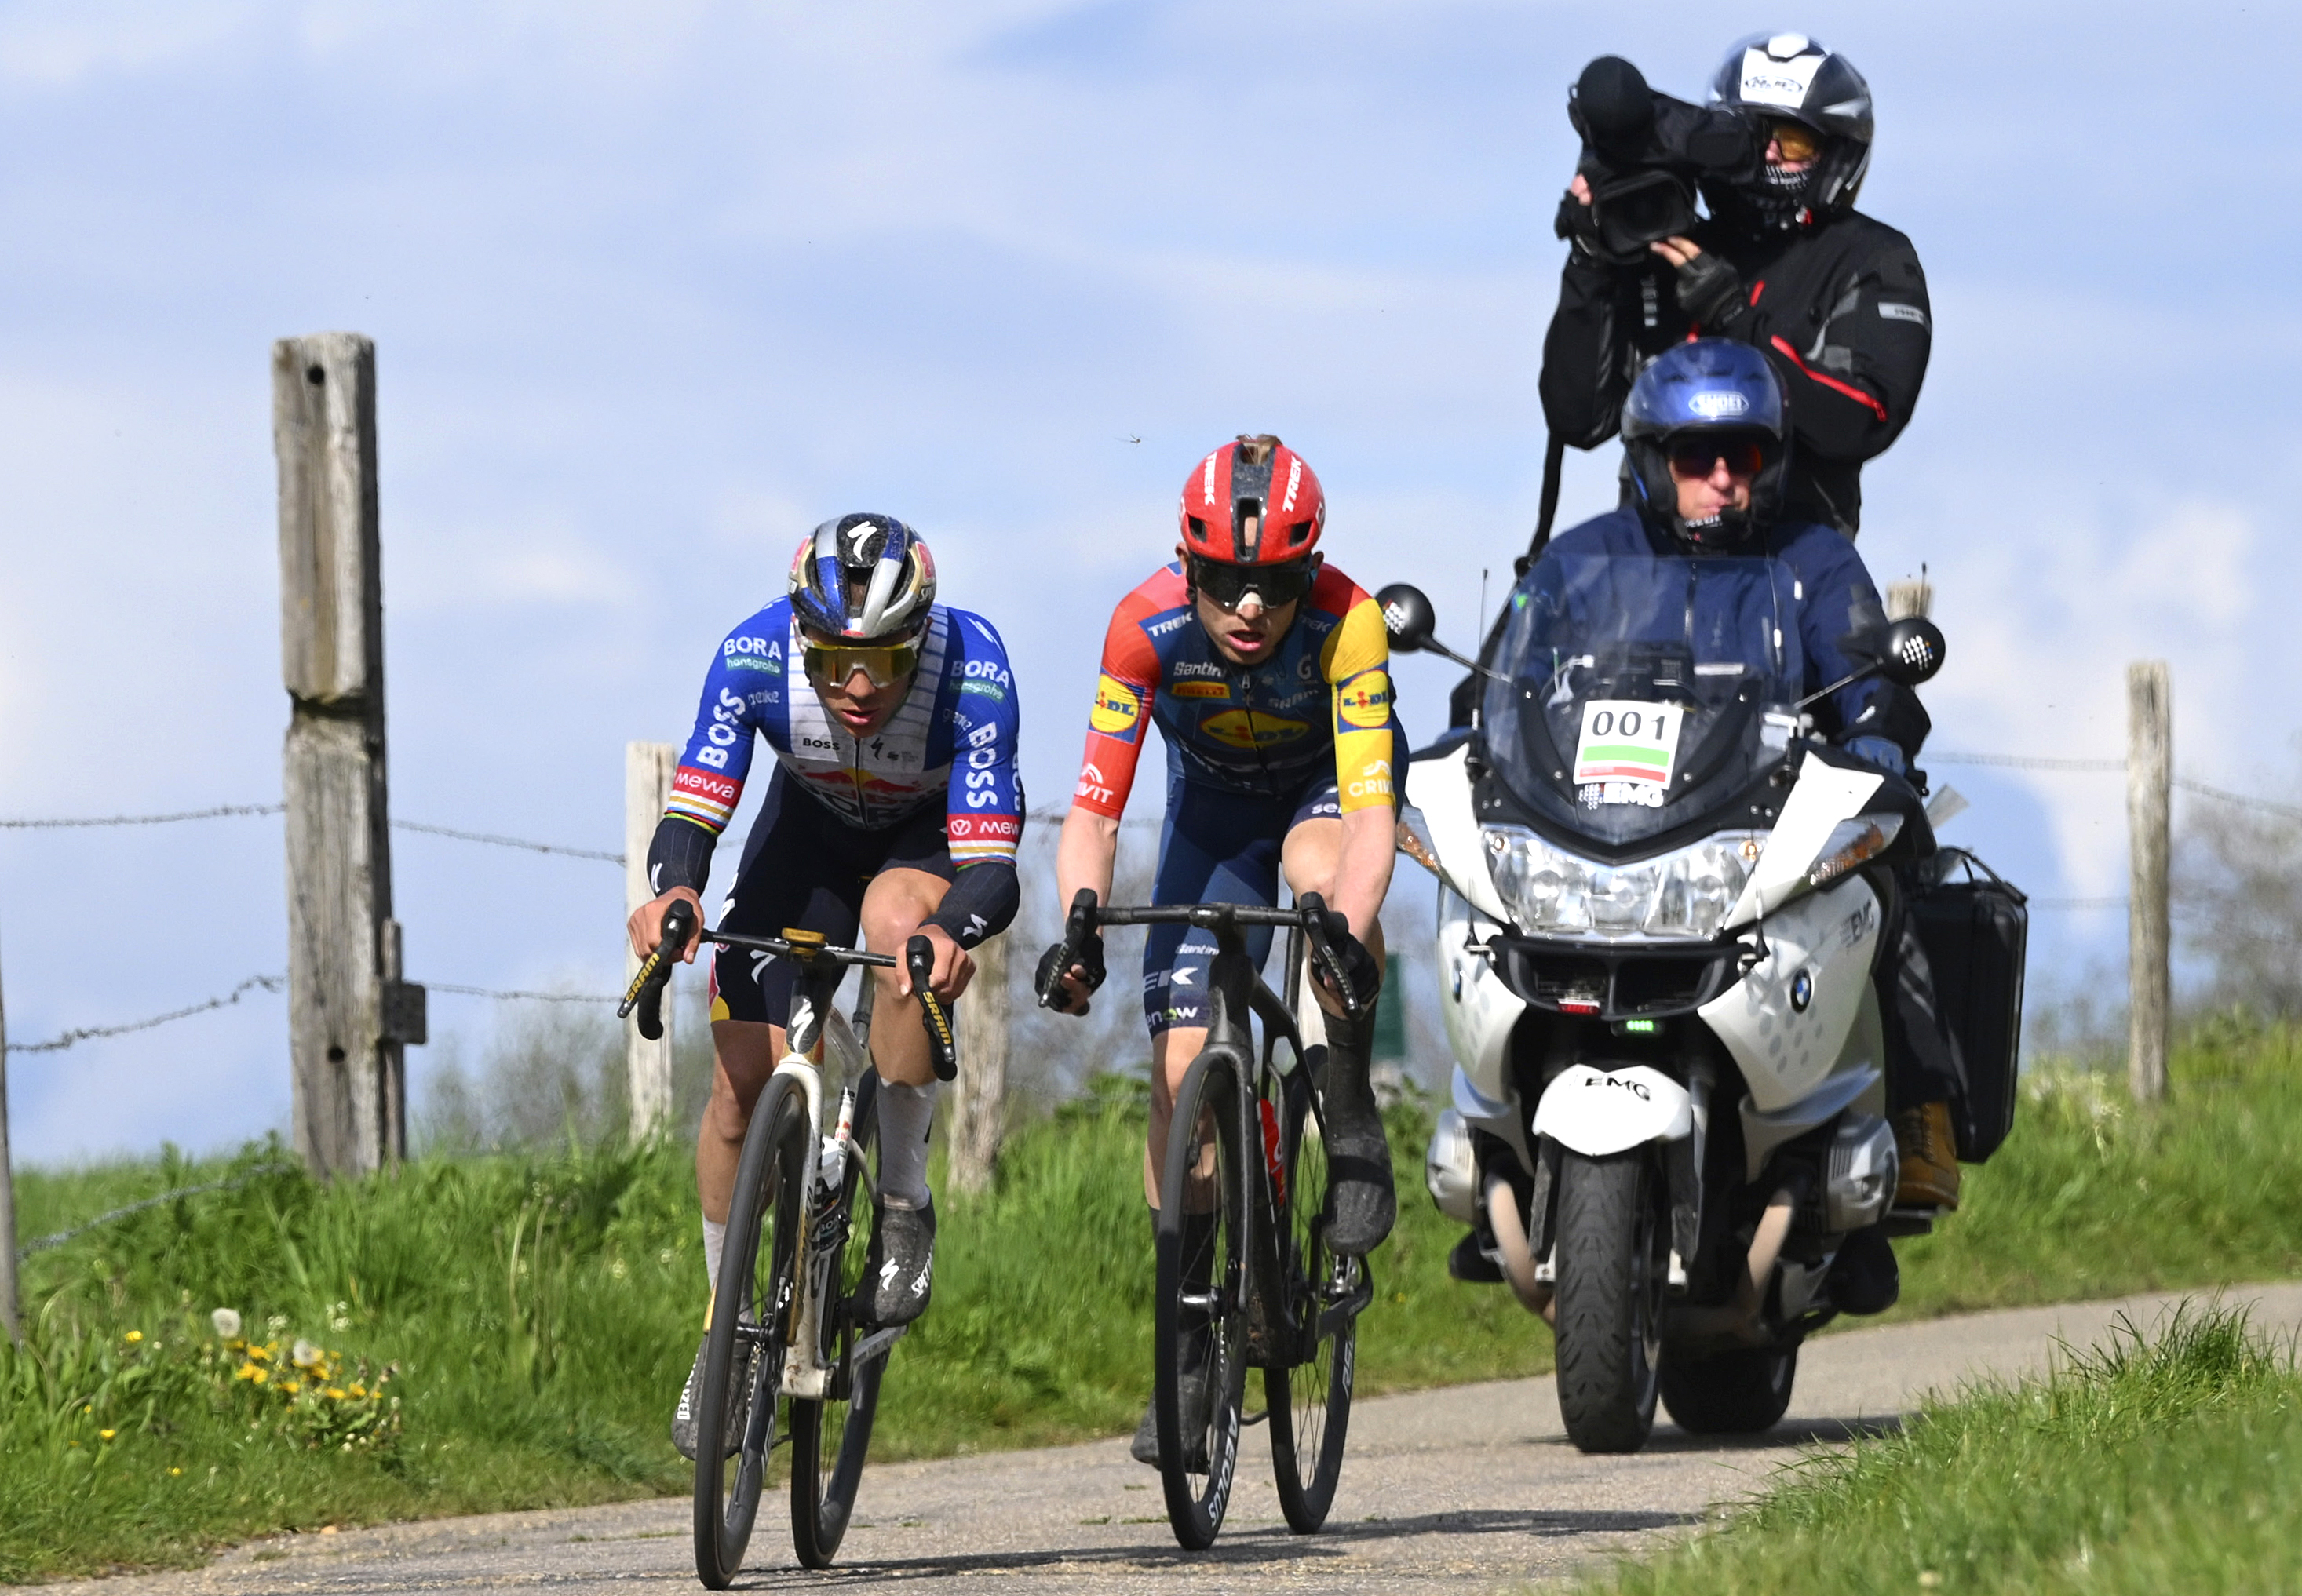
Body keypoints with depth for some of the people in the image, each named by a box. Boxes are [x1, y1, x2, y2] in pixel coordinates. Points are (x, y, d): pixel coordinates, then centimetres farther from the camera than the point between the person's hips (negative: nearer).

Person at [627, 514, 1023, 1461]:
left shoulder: (972, 672, -37)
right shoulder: (757, 659, -32)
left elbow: (991, 868, -40)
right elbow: (691, 814, -34)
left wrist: (952, 932, -62)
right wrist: (670, 892, -56)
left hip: (940, 833, -2)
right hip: (812, 824, 2)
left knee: (897, 920, -37)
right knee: (744, 1078, -9)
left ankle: (904, 1204, -18)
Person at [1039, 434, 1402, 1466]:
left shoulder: (1345, 623, -35)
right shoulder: (1147, 627, -30)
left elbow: (1371, 807, -42)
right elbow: (1094, 808, -30)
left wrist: (1349, 933, -59)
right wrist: (1081, 933, -48)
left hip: (1326, 780, -2)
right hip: (1215, 801, 2)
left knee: (1321, 873, -39)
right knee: (1180, 1064, -10)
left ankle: (1352, 1120, -15)